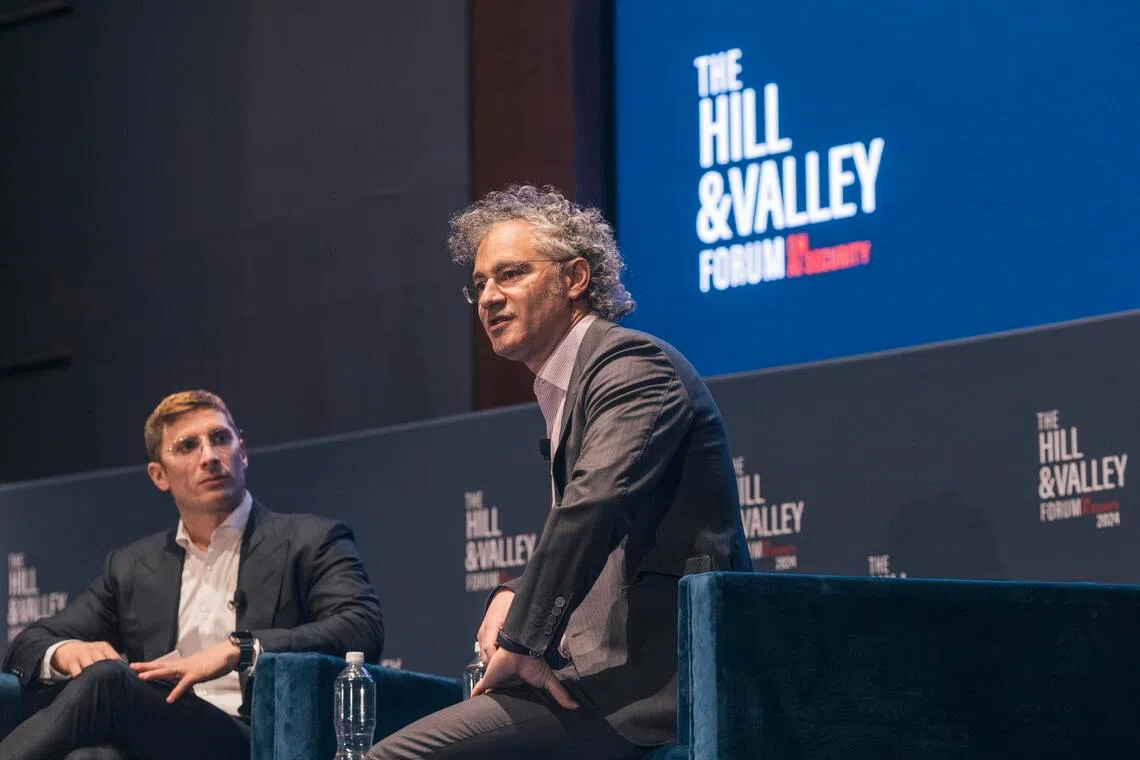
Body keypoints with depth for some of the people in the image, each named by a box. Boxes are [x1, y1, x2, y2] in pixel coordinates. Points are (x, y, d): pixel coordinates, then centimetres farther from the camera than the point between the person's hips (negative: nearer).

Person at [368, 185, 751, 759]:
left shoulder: (631, 363, -9)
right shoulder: (564, 388, 23)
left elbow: (594, 505, -26)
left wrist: (522, 641, -20)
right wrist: (515, 596, 8)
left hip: (653, 678, -10)